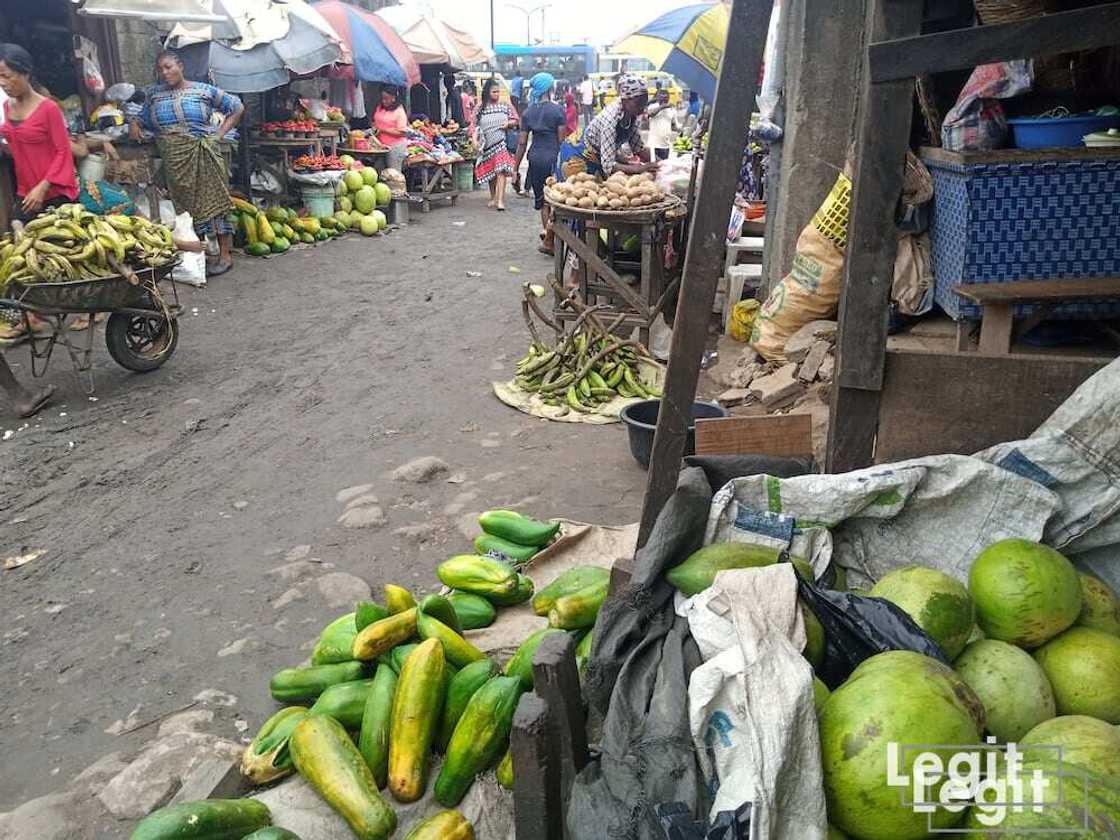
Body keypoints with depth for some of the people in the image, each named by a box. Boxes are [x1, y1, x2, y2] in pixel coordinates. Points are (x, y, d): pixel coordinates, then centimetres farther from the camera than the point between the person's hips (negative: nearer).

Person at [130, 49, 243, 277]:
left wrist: (219, 133, 1)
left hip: (201, 155, -4)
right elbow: (144, 120, 22)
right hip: (173, 160, 4)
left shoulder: (203, 91, 2)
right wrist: (135, 124, -2)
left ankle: (225, 254, -2)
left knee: (212, 201, -5)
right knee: (183, 206, 4)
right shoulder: (153, 94, 13)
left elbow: (237, 107, 7)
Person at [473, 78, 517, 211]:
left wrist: (508, 123, -10)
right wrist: (475, 139, -6)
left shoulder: (504, 106, 5)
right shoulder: (480, 108, 5)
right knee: (490, 171, 11)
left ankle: (500, 200, -18)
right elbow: (475, 125, 7)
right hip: (487, 144, 2)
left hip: (501, 143, -2)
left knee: (501, 170, -15)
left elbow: (515, 119, 11)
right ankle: (493, 198, 27)